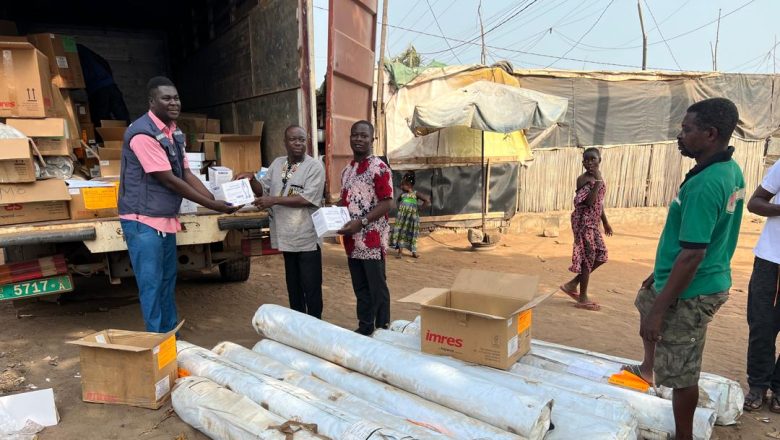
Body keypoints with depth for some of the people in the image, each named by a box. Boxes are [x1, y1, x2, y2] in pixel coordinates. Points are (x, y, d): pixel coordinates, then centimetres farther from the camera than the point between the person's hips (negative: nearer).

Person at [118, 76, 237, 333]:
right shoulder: (143, 133, -19)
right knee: (151, 284, -1)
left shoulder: (175, 133, 9)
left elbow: (186, 174, 8)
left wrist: (217, 201, -4)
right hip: (143, 220, -9)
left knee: (167, 280, 16)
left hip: (166, 219, 9)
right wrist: (211, 206, -17)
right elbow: (169, 180, -20)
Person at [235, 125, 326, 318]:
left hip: (307, 238, -6)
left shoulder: (314, 167, -9)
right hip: (287, 236, 6)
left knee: (311, 287, 1)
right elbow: (262, 189, 15)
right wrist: (251, 179, -6)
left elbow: (307, 198, -19)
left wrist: (274, 200, -20)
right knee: (293, 285, 18)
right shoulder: (277, 163, 10)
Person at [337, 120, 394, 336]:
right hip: (353, 240, 7)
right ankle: (364, 327, 28)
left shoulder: (379, 168, -10)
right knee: (360, 287, 15)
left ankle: (383, 330, 16)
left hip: (372, 239, -7)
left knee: (377, 287, 3)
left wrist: (361, 222, -21)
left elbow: (387, 204, -15)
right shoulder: (347, 170, 13)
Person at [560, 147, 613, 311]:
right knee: (588, 257, -4)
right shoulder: (583, 179, -14)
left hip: (593, 223, 9)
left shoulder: (598, 177, 12)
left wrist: (605, 222, 22)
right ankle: (582, 299, 7)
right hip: (584, 222, -9)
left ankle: (572, 285, 20)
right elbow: (589, 202, -27)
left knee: (601, 255, 10)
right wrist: (598, 181, -26)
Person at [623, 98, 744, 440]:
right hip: (710, 280, 11)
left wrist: (659, 310, -23)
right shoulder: (732, 171, 4)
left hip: (691, 292, -11)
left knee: (682, 373, 4)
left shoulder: (705, 184, -28)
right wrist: (660, 274, 21)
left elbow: (692, 255, -29)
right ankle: (649, 370, 54)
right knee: (645, 304, 34)